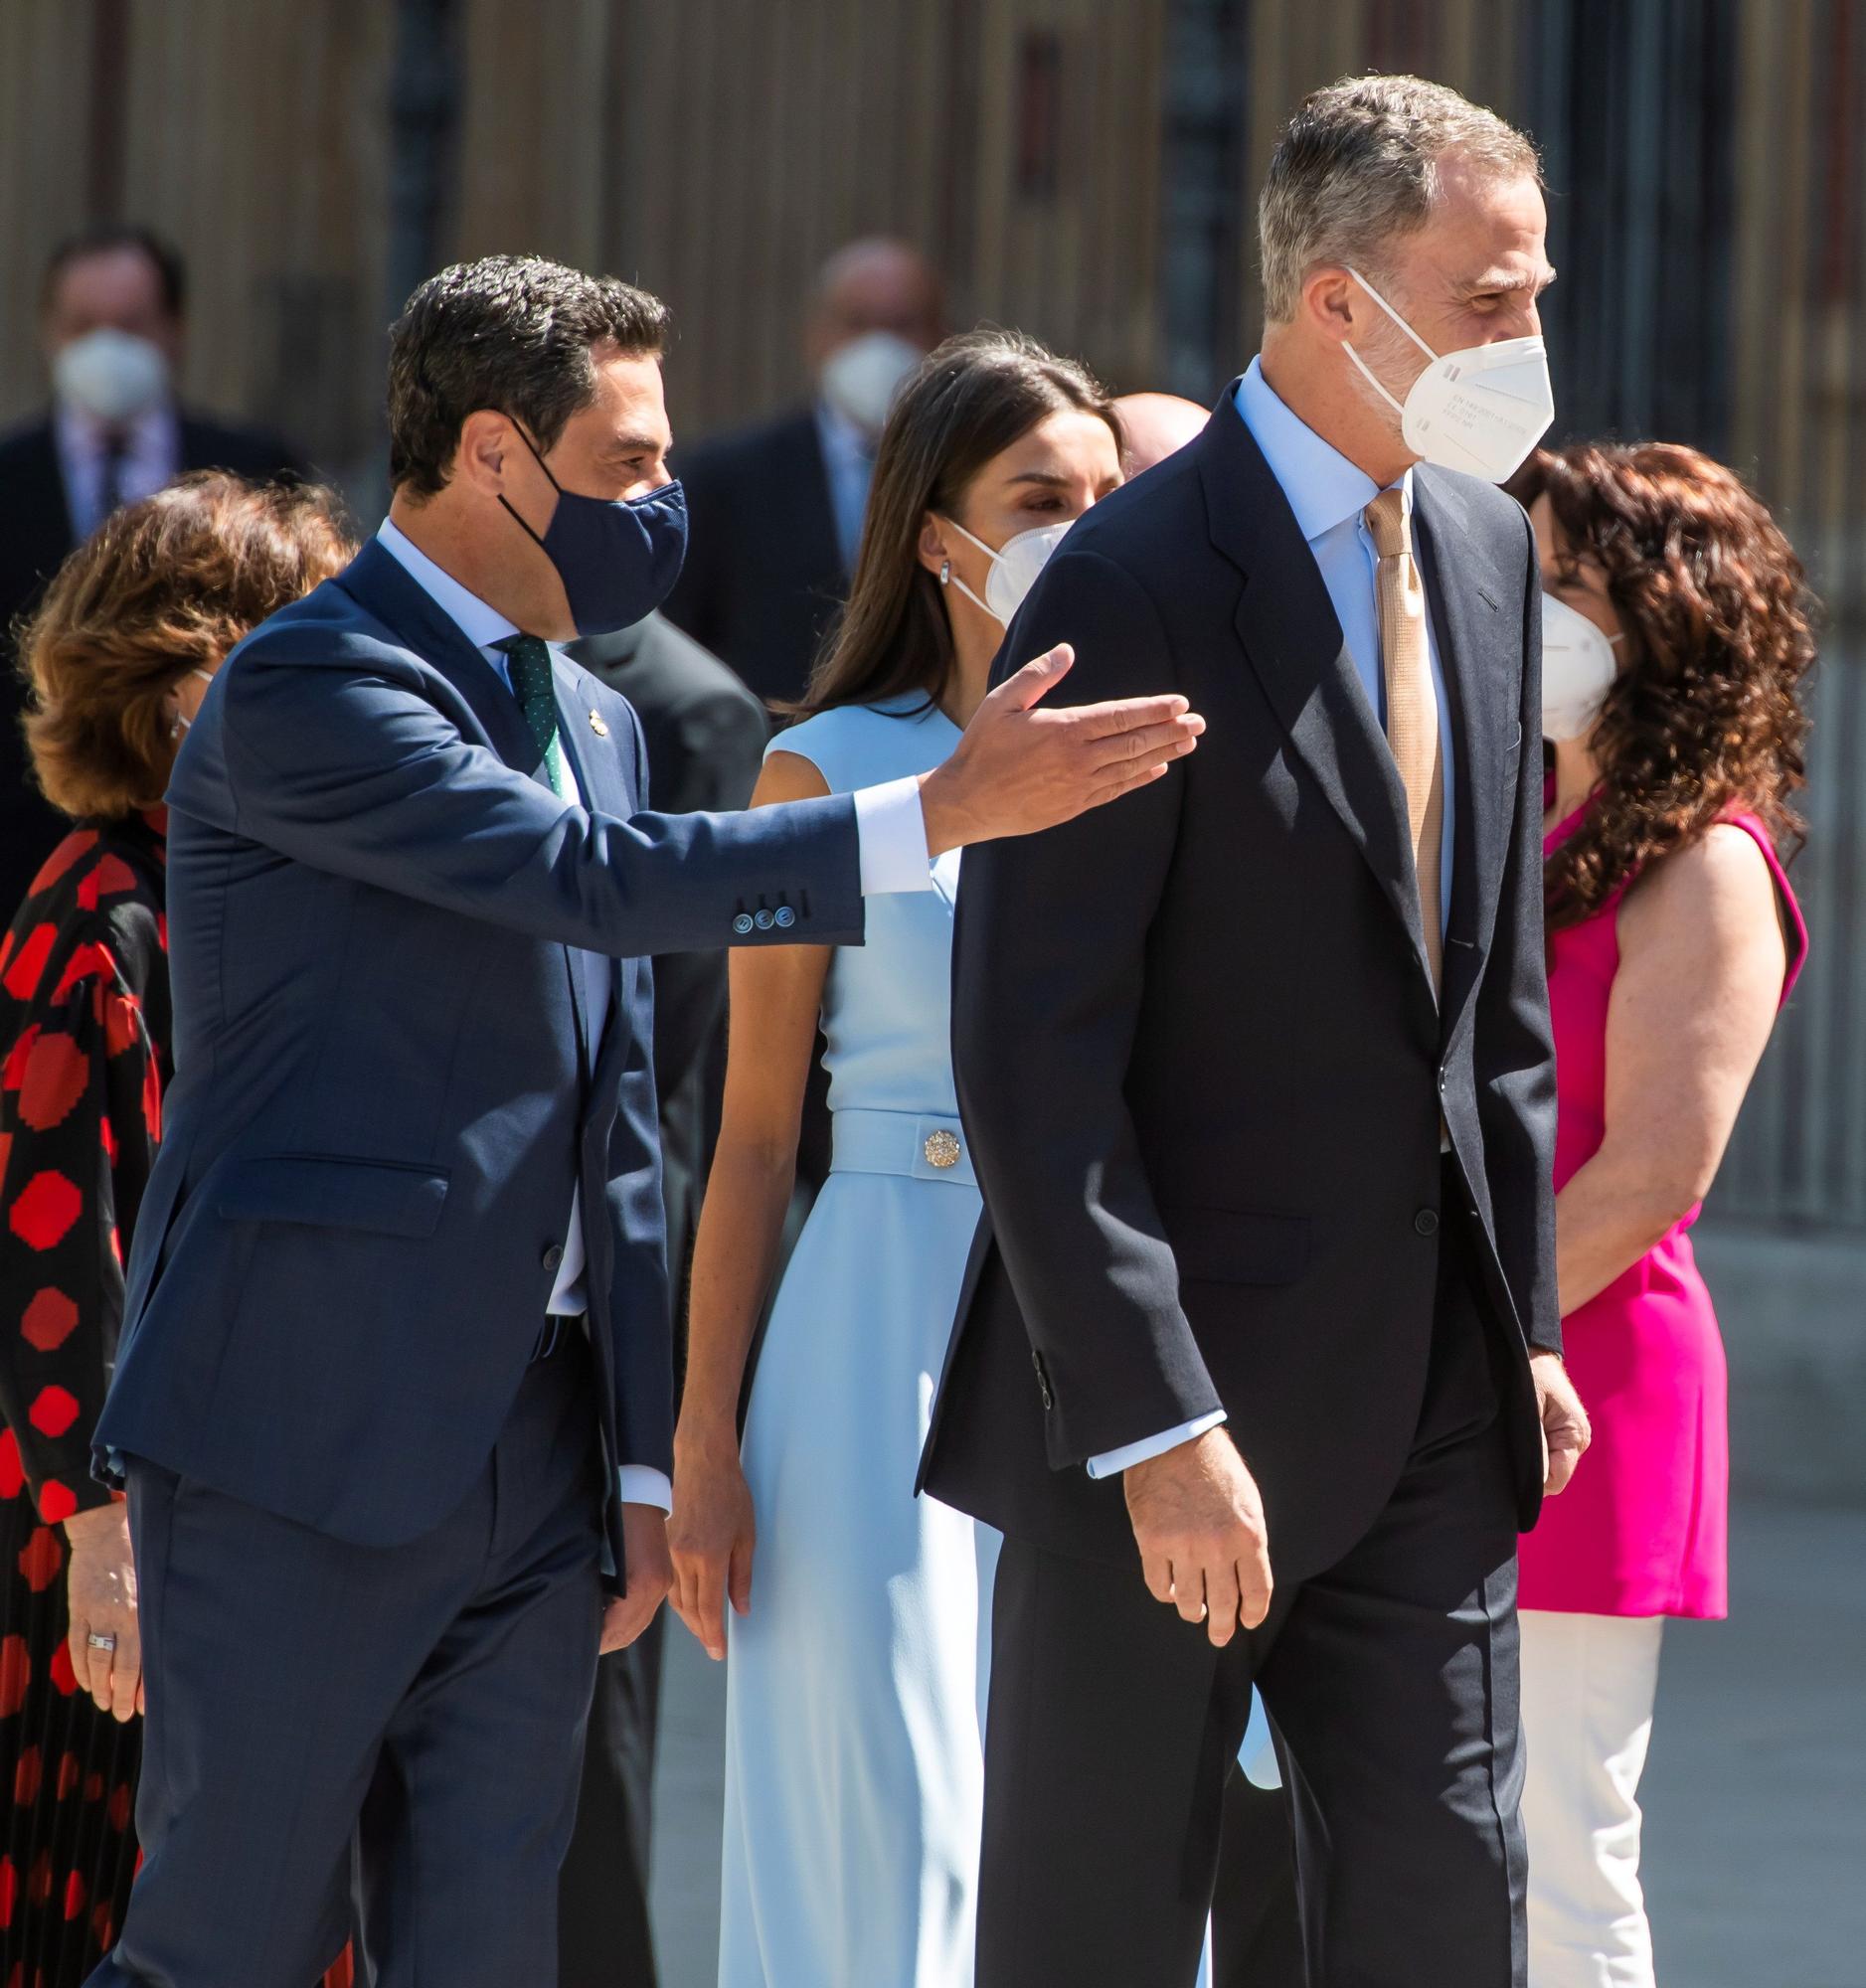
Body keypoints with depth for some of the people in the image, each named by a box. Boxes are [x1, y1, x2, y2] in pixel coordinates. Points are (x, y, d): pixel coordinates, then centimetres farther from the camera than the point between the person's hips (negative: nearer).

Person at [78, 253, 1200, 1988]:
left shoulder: (592, 719, 16)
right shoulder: (304, 688, -11)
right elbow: (601, 877, -23)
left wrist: (641, 1460, 16)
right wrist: (949, 811, -26)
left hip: (525, 1453, 8)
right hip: (301, 1429, -8)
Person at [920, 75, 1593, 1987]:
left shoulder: (1484, 550, 9)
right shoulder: (1137, 587, -16)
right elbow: (1032, 1056, -19)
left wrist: (1525, 1319, 14)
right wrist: (1158, 1429, -22)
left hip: (1430, 1394, 7)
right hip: (1178, 1380, -7)